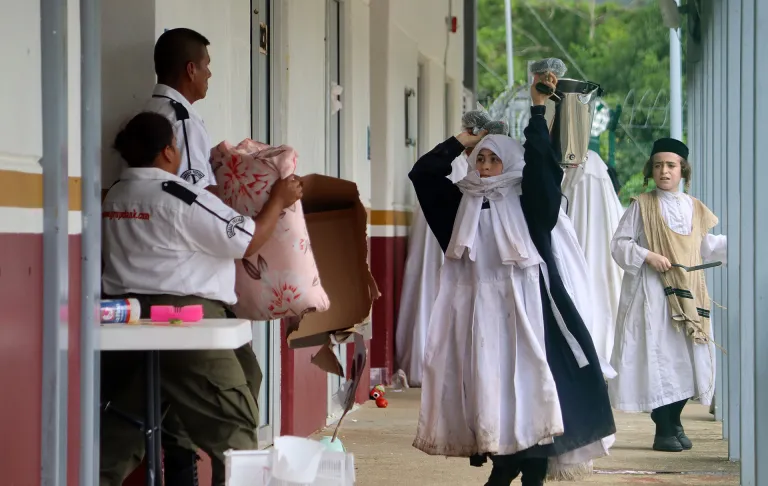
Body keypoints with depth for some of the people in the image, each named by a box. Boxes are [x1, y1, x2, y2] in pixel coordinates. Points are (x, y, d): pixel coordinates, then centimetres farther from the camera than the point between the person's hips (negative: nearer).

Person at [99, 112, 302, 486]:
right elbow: (248, 242, -8)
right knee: (233, 422, 3)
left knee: (120, 424, 11)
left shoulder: (114, 198, 11)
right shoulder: (182, 198, -12)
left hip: (126, 318, 7)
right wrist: (279, 200, 6)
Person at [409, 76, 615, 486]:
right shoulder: (464, 202, 13)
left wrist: (538, 109, -8)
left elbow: (539, 162, -10)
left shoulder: (526, 201, 3)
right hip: (478, 306, 3)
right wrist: (464, 139, 14)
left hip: (521, 305, -3)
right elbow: (421, 172, 13)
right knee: (487, 382, 2)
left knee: (526, 380, -7)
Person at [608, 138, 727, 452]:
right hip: (652, 292, -4)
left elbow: (707, 248, 20)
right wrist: (648, 256, -15)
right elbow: (619, 244, -2)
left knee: (687, 357, 3)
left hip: (688, 293, 4)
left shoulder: (694, 209, 13)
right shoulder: (642, 206, 1)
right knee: (659, 358, -8)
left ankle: (675, 421, 19)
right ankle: (663, 430, -1)